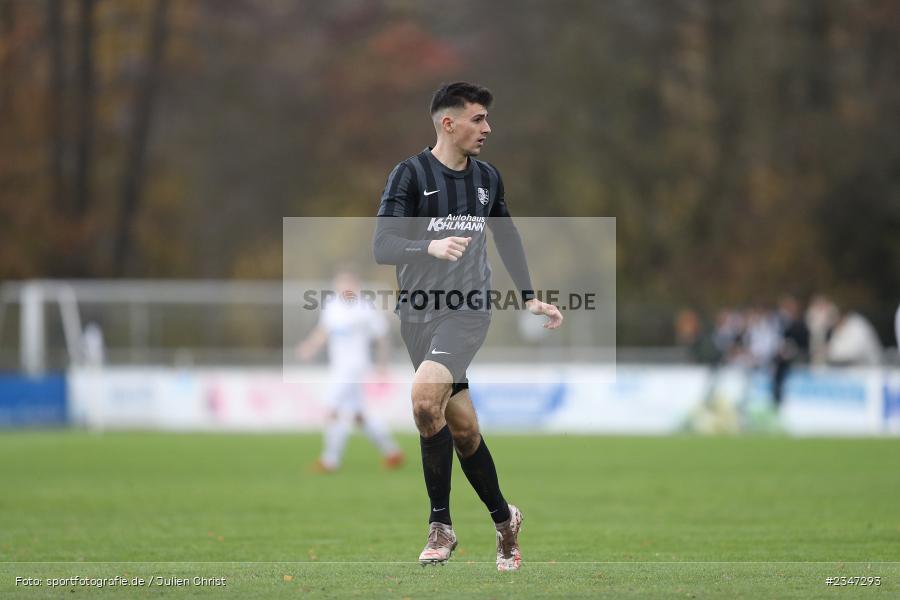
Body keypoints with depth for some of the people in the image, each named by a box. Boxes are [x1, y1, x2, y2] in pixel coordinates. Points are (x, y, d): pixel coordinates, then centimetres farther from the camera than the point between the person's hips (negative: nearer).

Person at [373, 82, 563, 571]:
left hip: (467, 311, 0)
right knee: (462, 427, 4)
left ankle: (440, 523, -16)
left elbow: (507, 236, 25)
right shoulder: (411, 174, -5)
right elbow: (382, 247, -13)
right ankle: (504, 519, 25)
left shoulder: (487, 177, 8)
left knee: (425, 398, -25)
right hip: (418, 313, 0)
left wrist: (530, 299, 24)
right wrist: (431, 247, -31)